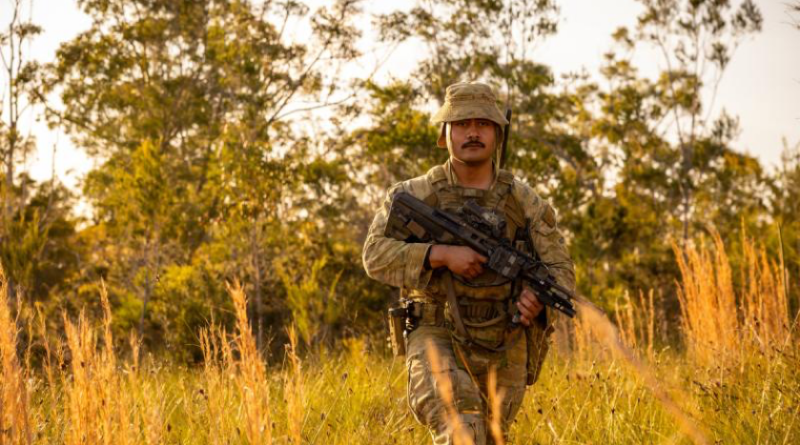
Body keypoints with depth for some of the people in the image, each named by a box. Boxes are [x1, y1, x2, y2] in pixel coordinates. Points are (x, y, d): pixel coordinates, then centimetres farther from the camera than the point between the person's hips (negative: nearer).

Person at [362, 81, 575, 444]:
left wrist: (539, 298, -21)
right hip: (437, 337, -3)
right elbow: (376, 254, -12)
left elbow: (560, 269, 2)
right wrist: (442, 254, -25)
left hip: (504, 349, 3)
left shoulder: (525, 202, 4)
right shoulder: (414, 195, -1)